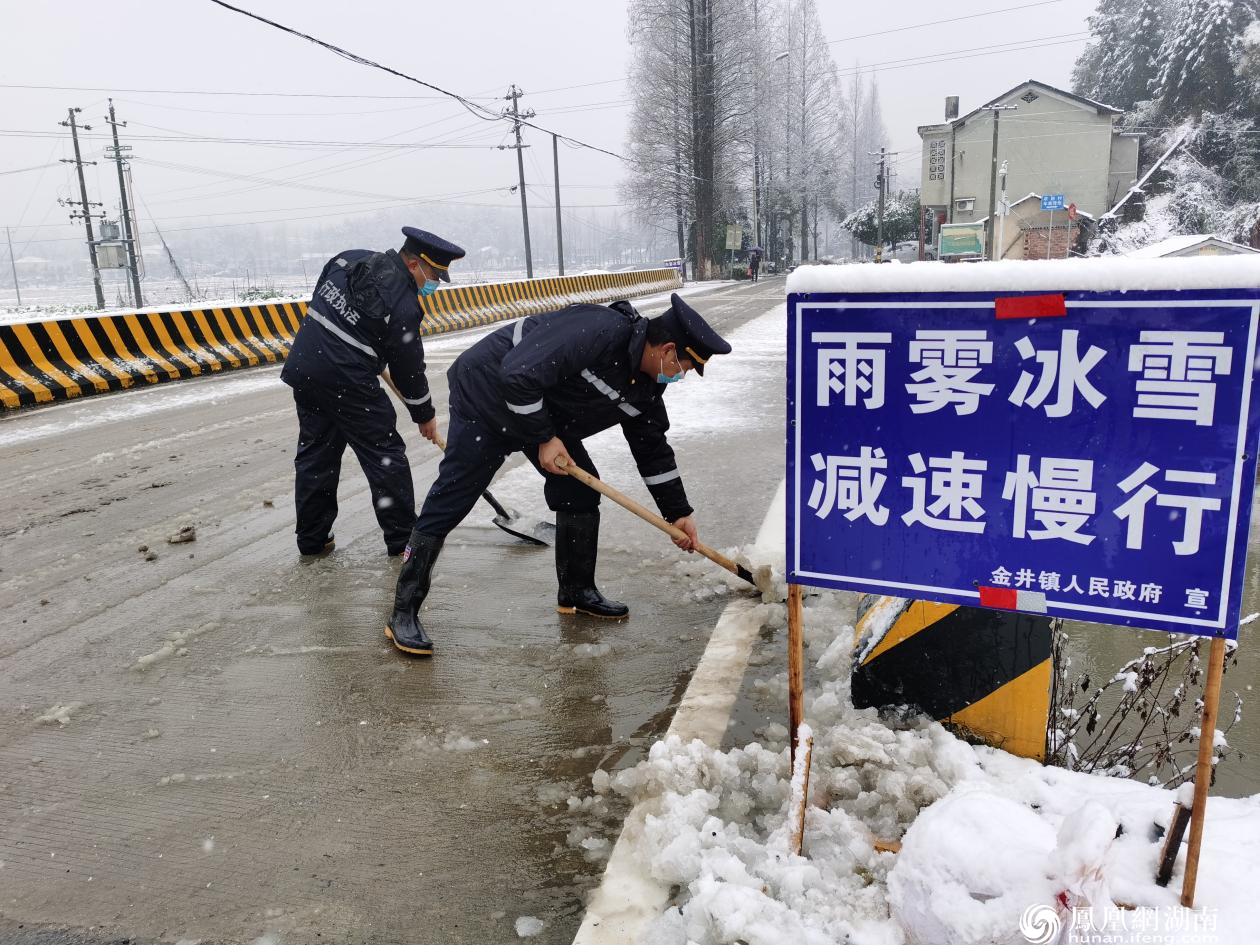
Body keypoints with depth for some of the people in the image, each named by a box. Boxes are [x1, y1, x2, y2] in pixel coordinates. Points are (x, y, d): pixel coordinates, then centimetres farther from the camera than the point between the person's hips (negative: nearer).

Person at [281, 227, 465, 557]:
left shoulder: (349, 258, 6)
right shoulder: (403, 306, -14)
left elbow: (318, 299, 19)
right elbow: (409, 369, -6)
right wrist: (424, 415, 8)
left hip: (303, 367, 8)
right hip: (347, 383, -8)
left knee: (315, 453, 16)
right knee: (386, 456, 4)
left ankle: (312, 538, 24)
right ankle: (402, 539, 11)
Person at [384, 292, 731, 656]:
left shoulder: (646, 385, -2)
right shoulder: (599, 329, -31)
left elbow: (653, 447, 10)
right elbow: (518, 374, -33)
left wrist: (678, 512, 10)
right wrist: (543, 439, -23)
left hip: (546, 413, 9)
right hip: (486, 391, -9)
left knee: (580, 490, 5)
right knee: (449, 503, -8)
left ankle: (577, 592, 22)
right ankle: (404, 613, 1)